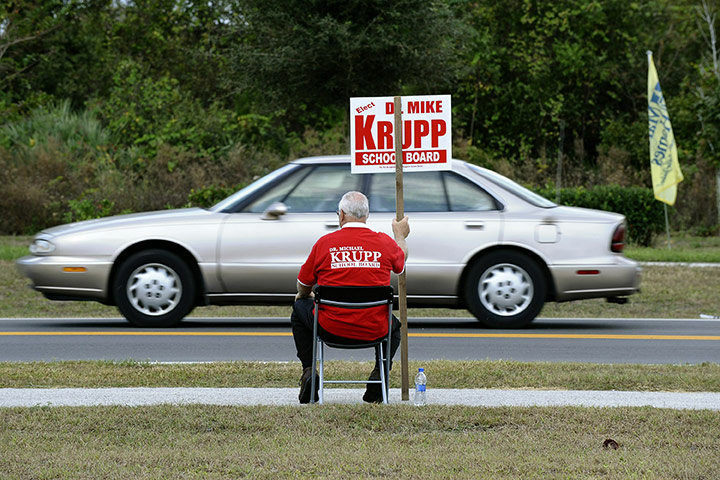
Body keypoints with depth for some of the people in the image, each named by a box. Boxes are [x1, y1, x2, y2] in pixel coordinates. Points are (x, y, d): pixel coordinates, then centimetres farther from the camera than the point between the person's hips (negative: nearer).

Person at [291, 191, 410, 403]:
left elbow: (303, 286, 8)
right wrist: (400, 236, 42)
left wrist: (303, 296, 33)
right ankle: (379, 374, 11)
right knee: (394, 326, 36)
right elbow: (400, 264, 22)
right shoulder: (384, 242, -3)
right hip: (374, 330, 1)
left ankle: (309, 371, 16)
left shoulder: (325, 243, -5)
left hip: (331, 329, -1)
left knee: (300, 308, 29)